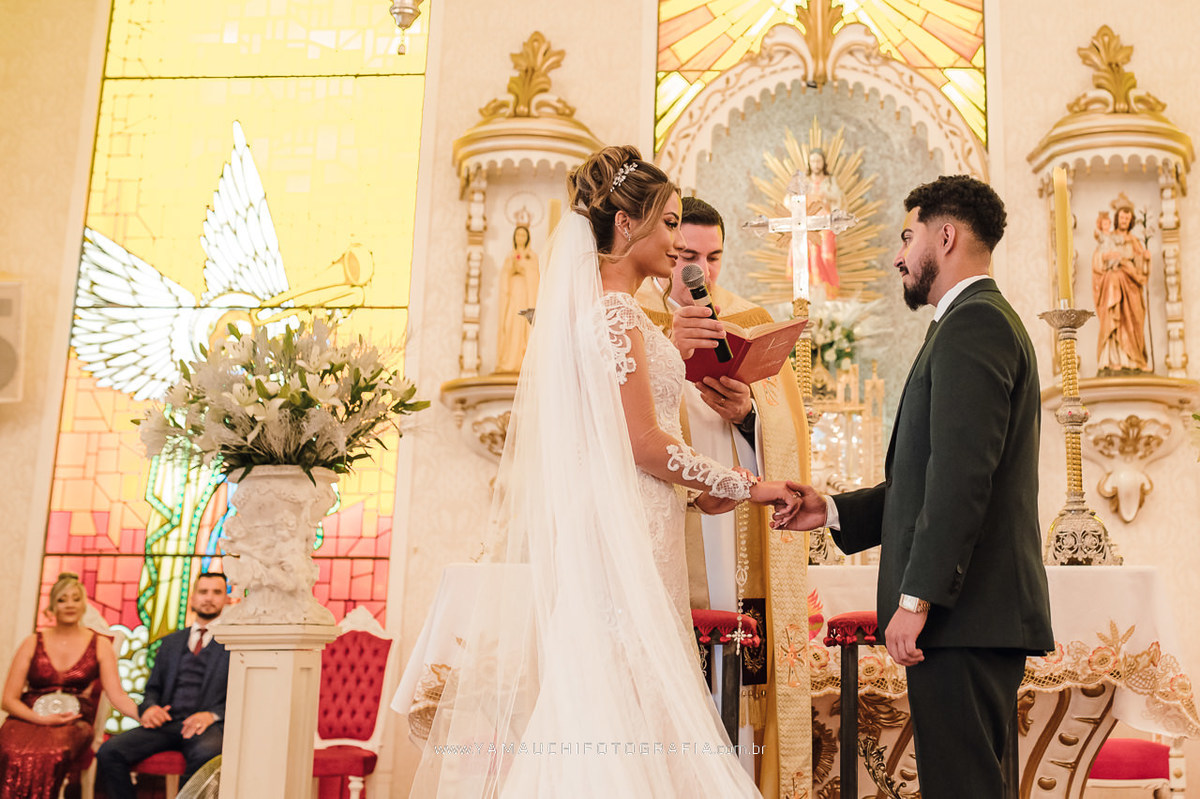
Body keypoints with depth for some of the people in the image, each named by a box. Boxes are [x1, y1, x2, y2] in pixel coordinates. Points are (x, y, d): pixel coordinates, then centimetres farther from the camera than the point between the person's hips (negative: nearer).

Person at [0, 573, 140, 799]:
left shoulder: (100, 645, 11)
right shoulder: (33, 643, 12)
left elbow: (117, 695, 1)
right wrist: (41, 719, -10)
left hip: (73, 724, -1)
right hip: (27, 719, 1)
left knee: (48, 755, -37)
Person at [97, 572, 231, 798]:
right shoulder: (171, 642, 25)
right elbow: (153, 688, 24)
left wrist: (213, 714, -16)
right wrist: (149, 707, 0)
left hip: (208, 727, -4)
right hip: (166, 723, 5)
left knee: (205, 754, -40)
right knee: (109, 752, -20)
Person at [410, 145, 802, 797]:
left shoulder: (589, 305, 16)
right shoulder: (618, 313, -13)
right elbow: (643, 443, -18)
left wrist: (692, 492, 16)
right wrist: (744, 487, -8)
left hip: (595, 525, 9)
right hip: (625, 534, -9)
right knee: (622, 711, -5)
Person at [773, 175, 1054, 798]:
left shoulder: (972, 324, -11)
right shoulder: (990, 321, 23)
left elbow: (962, 474, -21)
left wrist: (917, 597, -21)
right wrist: (833, 511, 16)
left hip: (964, 610, -10)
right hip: (980, 613, 10)